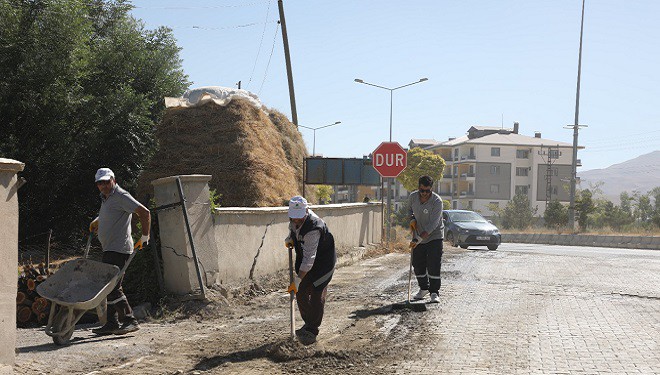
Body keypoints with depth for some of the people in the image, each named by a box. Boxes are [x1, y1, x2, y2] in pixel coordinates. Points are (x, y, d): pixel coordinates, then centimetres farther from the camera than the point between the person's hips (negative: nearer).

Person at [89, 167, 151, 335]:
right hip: (109, 250, 10)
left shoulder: (121, 196, -10)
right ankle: (112, 324, 16)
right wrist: (96, 222, 25)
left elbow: (144, 212, -17)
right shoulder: (106, 198, 20)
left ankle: (129, 320, -11)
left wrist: (145, 237, -14)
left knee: (113, 286, -15)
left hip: (119, 249, -10)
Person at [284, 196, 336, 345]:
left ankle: (312, 331, -2)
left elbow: (309, 258, -38)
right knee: (301, 292, 8)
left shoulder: (313, 228, -35)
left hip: (323, 262, -8)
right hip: (304, 260, 8)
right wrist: (290, 238, 2)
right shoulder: (294, 220, -10)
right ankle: (308, 323, 26)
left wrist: (298, 279, -40)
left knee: (317, 294, -11)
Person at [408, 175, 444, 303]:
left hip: (434, 236, -5)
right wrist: (412, 218, -3)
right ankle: (424, 288, 26)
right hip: (418, 236, 5)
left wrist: (421, 238, -33)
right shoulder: (413, 196, -5)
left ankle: (434, 292, -3)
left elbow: (433, 224, -25)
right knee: (418, 264, 8)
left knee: (434, 265, -11)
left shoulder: (437, 201, -21)